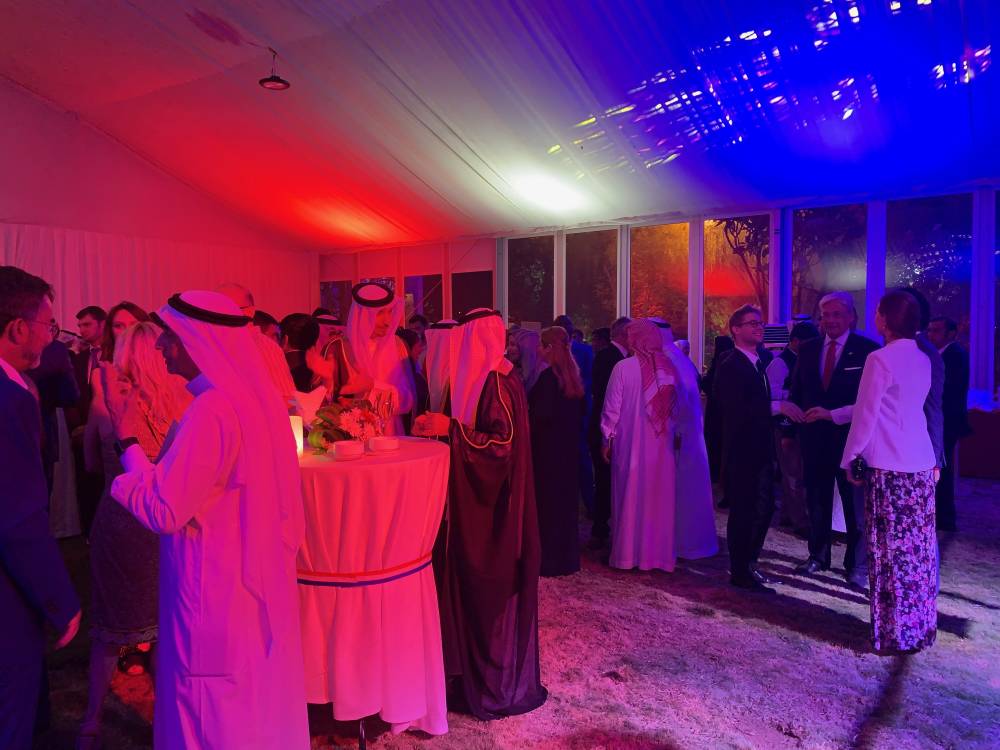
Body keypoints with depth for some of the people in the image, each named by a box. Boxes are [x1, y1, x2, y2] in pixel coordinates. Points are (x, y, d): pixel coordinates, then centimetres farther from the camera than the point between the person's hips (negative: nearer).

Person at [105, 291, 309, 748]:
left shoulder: (212, 410, -24)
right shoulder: (257, 396, 3)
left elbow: (163, 511, -22)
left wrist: (127, 438, -13)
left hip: (217, 597, -8)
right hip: (259, 584, 8)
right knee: (259, 705, 23)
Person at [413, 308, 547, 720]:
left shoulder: (496, 382, -18)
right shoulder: (487, 378, 11)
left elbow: (501, 443, -23)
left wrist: (451, 427, -23)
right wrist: (443, 426, 8)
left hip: (493, 506, -9)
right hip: (484, 503, 9)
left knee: (492, 592, 2)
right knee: (480, 589, 16)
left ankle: (500, 685, 18)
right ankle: (486, 669, 30)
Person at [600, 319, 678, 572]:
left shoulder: (623, 367, -12)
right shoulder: (669, 367, -1)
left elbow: (612, 408, -9)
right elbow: (677, 406, 3)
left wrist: (607, 438, 1)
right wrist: (675, 433, 14)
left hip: (631, 442, -3)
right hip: (662, 443, 3)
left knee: (630, 497, 8)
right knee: (659, 498, 12)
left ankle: (628, 554, 15)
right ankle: (660, 552, 21)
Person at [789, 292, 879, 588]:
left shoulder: (867, 349, -7)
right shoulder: (808, 349, 7)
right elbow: (796, 392, 9)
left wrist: (833, 414, -20)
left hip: (850, 435, -4)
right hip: (814, 437, 4)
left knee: (855, 503, 6)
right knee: (817, 500, 15)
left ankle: (858, 565, 20)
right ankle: (818, 556, 30)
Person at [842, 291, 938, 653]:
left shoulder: (880, 359, -13)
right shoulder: (922, 360, 11)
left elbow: (865, 416, -11)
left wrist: (849, 458, 0)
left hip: (889, 468, -8)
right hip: (921, 465, 8)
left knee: (892, 552, 1)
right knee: (919, 550, 13)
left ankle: (896, 633, 10)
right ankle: (921, 626, 24)